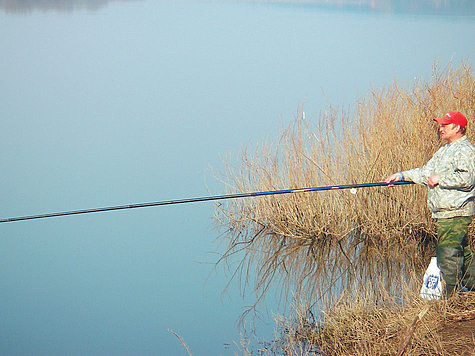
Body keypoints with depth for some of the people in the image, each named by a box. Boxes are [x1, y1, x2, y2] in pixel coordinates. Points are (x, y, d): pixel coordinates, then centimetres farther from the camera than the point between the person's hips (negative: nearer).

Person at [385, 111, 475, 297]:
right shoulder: (444, 151, 22)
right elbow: (426, 172, 23)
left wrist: (440, 179, -16)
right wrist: (402, 175, 14)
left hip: (455, 213, -10)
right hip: (443, 214, 10)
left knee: (447, 256, -12)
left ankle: (449, 297, -10)